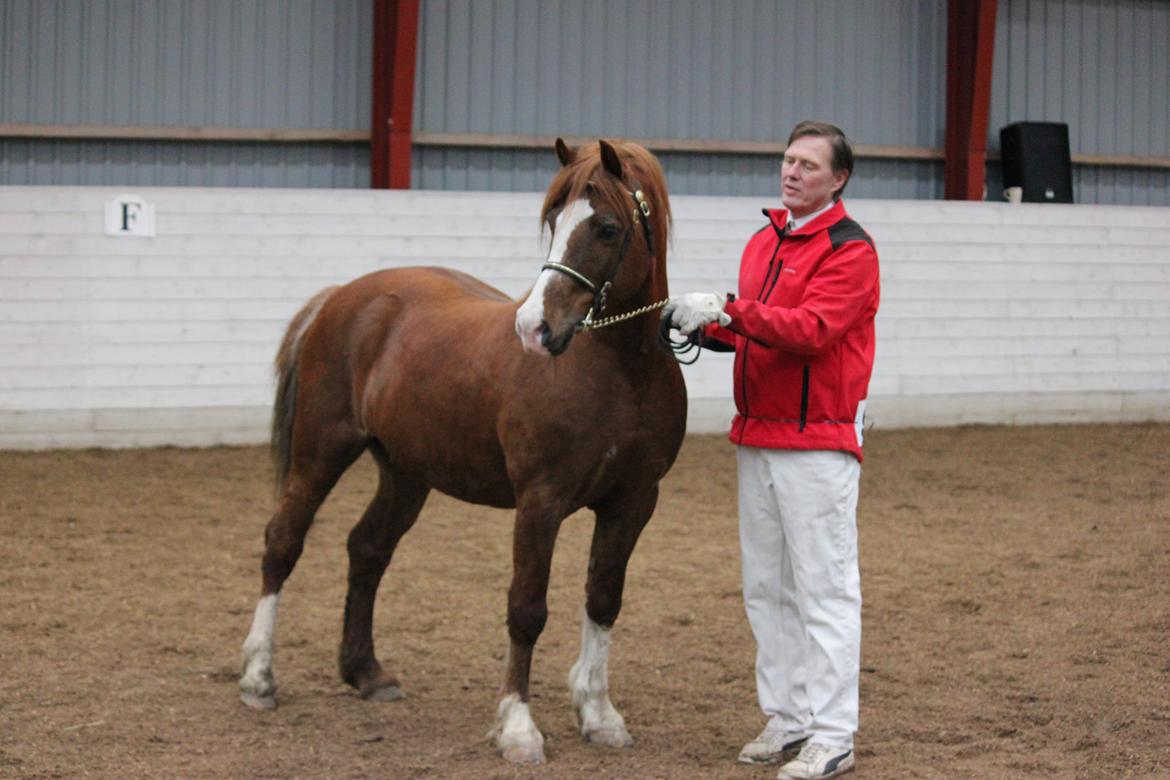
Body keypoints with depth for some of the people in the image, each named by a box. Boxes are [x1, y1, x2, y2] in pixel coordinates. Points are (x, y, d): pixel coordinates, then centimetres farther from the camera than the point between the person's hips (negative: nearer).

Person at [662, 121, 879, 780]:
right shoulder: (763, 242, 16)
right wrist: (708, 328, 3)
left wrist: (730, 310, -30)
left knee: (824, 588, -6)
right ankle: (789, 717, 20)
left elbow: (811, 329, -23)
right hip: (757, 435, 9)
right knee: (767, 588, 11)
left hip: (818, 441, -8)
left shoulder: (849, 250, -10)